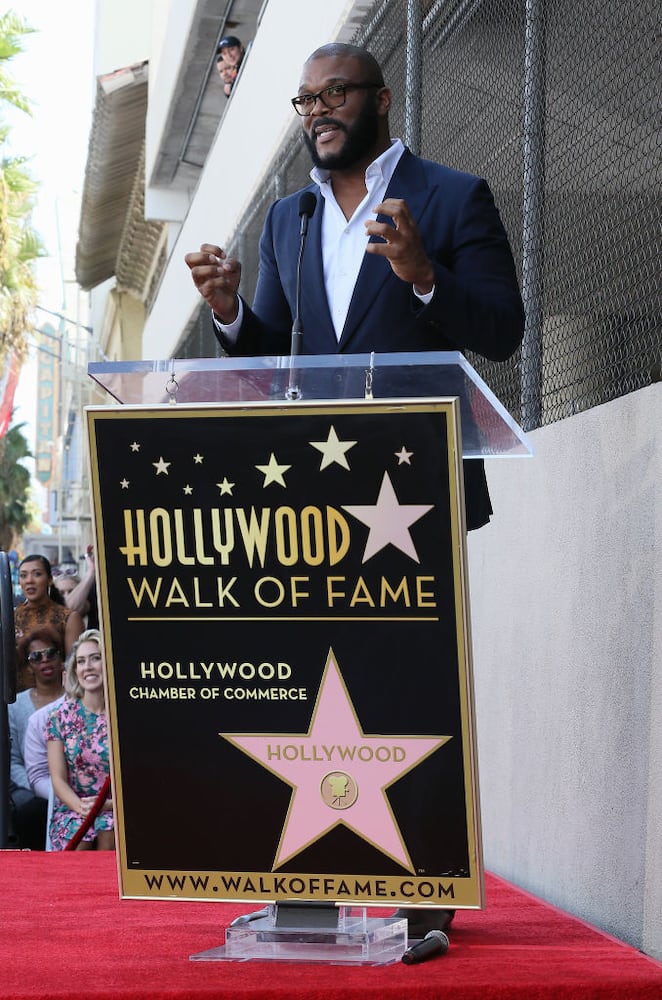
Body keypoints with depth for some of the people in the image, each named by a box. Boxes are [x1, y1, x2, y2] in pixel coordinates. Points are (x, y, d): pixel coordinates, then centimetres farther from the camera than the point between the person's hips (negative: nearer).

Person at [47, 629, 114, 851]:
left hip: (116, 810, 0)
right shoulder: (60, 717, 5)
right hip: (72, 810, 0)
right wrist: (81, 807, -18)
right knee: (79, 842, -32)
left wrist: (109, 805, -17)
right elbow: (58, 779, 2)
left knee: (109, 835, -33)